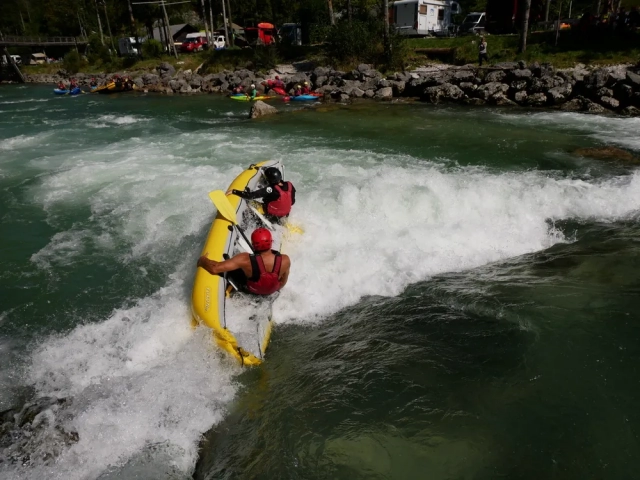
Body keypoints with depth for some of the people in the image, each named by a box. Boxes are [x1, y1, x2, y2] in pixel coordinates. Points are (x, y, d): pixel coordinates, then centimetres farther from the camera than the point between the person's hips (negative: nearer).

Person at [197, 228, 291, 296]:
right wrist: (274, 287, 10)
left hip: (250, 289, -2)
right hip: (272, 291, 2)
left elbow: (214, 268, -42)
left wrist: (201, 260, -19)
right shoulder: (285, 260, -35)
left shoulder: (246, 260, -43)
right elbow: (283, 282, -14)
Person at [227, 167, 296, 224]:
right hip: (285, 216, 6)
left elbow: (251, 196, -33)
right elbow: (292, 202, 0)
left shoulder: (271, 190, -31)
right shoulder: (290, 185, -15)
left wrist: (234, 191, -27)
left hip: (271, 217, -6)